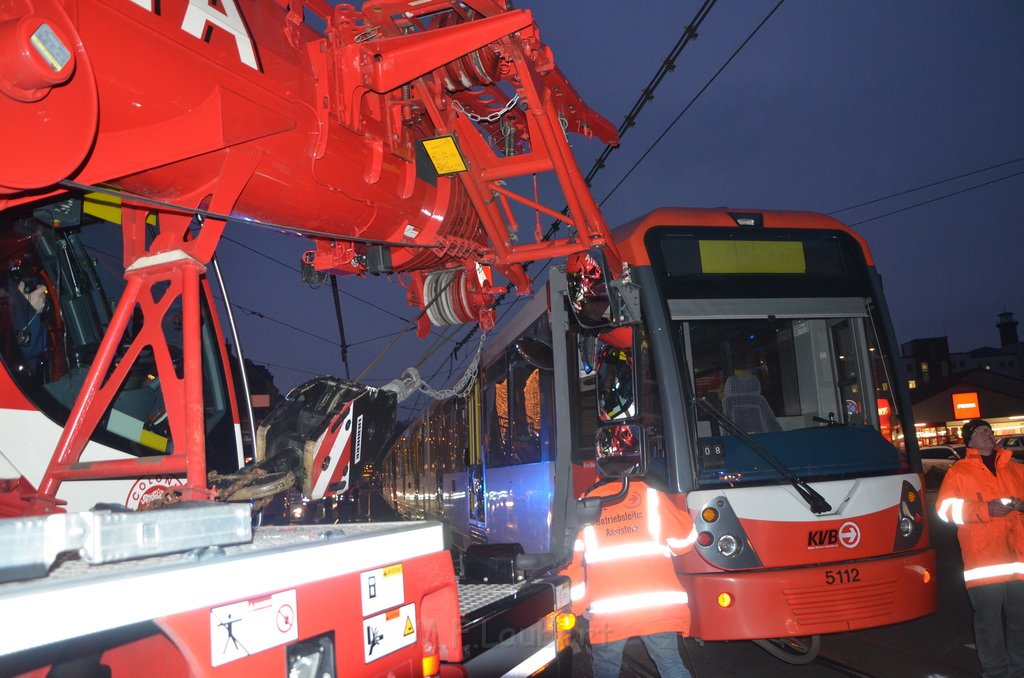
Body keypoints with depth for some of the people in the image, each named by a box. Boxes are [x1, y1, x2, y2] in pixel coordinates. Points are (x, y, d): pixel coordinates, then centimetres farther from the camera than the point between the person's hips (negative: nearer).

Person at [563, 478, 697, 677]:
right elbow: (683, 538, 11)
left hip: (608, 611, 0)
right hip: (659, 604, 1)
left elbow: (569, 559, 3)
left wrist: (579, 605, 14)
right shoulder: (649, 494, 5)